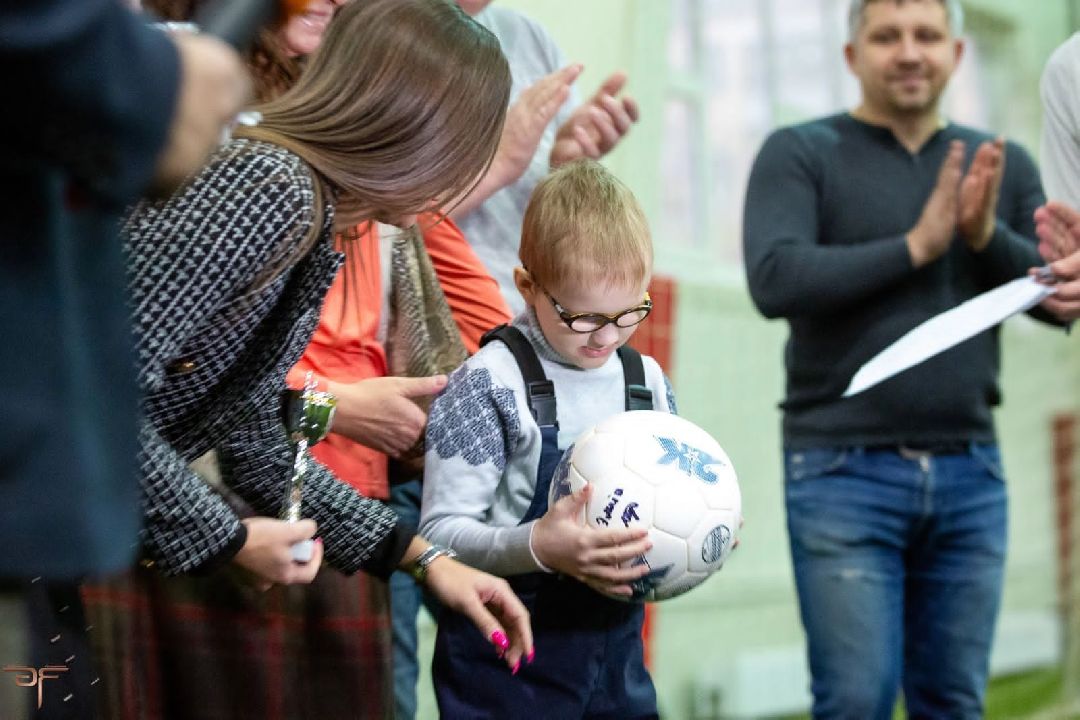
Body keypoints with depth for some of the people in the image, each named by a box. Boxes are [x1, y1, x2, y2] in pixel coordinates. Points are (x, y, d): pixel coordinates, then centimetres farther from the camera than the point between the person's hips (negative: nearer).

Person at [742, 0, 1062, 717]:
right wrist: (916, 246, -14)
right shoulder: (800, 155, 1)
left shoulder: (1003, 166, 14)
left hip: (971, 474, 4)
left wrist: (986, 235, -11)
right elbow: (775, 281, -14)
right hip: (845, 471, -4)